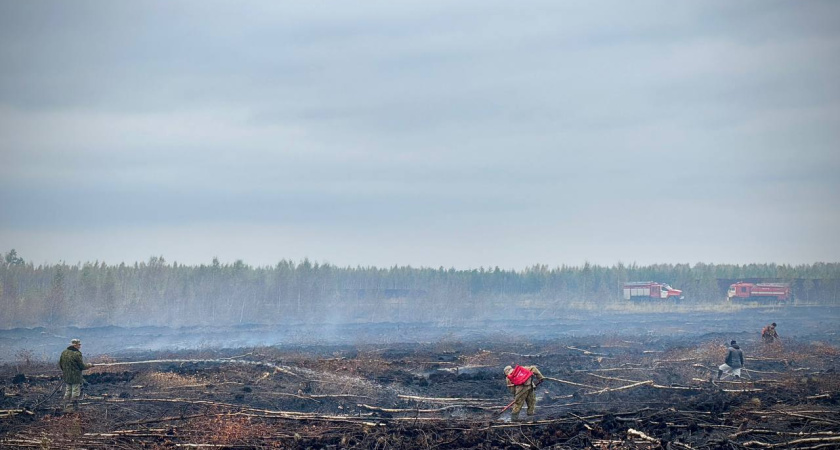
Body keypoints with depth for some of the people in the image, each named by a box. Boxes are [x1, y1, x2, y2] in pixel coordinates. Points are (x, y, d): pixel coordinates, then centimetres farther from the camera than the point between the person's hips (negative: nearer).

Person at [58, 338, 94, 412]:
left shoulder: (64, 353, 5)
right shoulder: (77, 354, -17)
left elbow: (60, 364, 12)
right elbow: (82, 366, -13)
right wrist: (89, 366, 5)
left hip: (66, 376, 7)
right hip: (75, 377, -7)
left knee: (67, 392, 15)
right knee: (75, 392, 2)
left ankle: (66, 407, 17)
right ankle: (71, 408, 2)